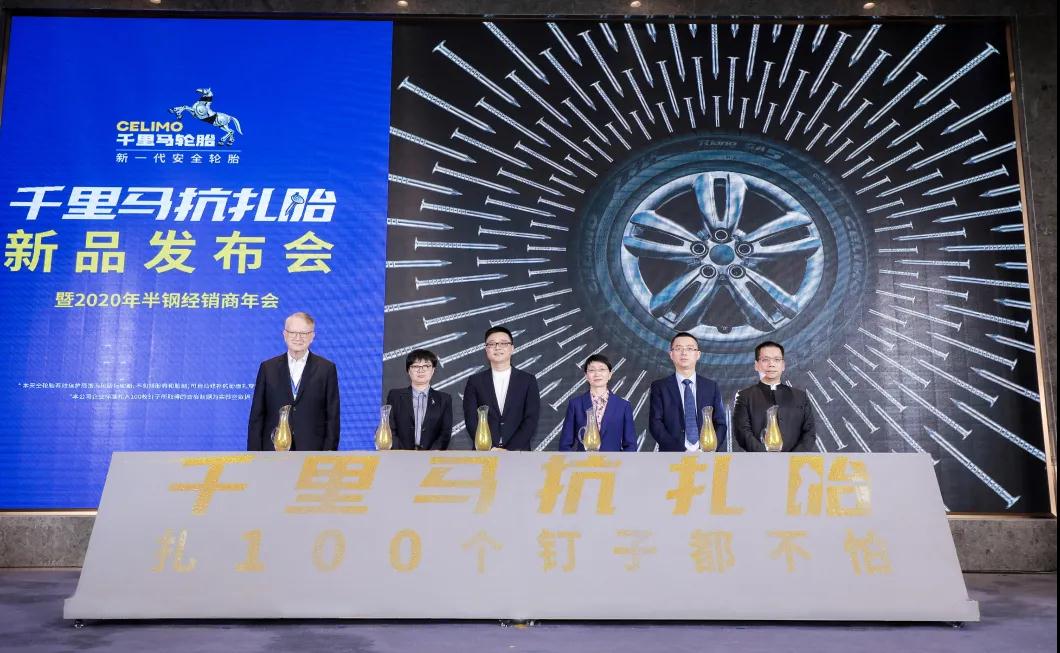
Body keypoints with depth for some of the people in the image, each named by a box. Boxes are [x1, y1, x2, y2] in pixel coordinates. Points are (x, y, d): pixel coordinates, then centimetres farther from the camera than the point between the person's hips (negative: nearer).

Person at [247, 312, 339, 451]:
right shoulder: (268, 368, 8)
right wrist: (254, 452, 2)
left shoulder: (326, 369, 4)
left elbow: (332, 416, 2)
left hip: (312, 451, -1)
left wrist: (329, 451, -4)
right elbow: (257, 415, 8)